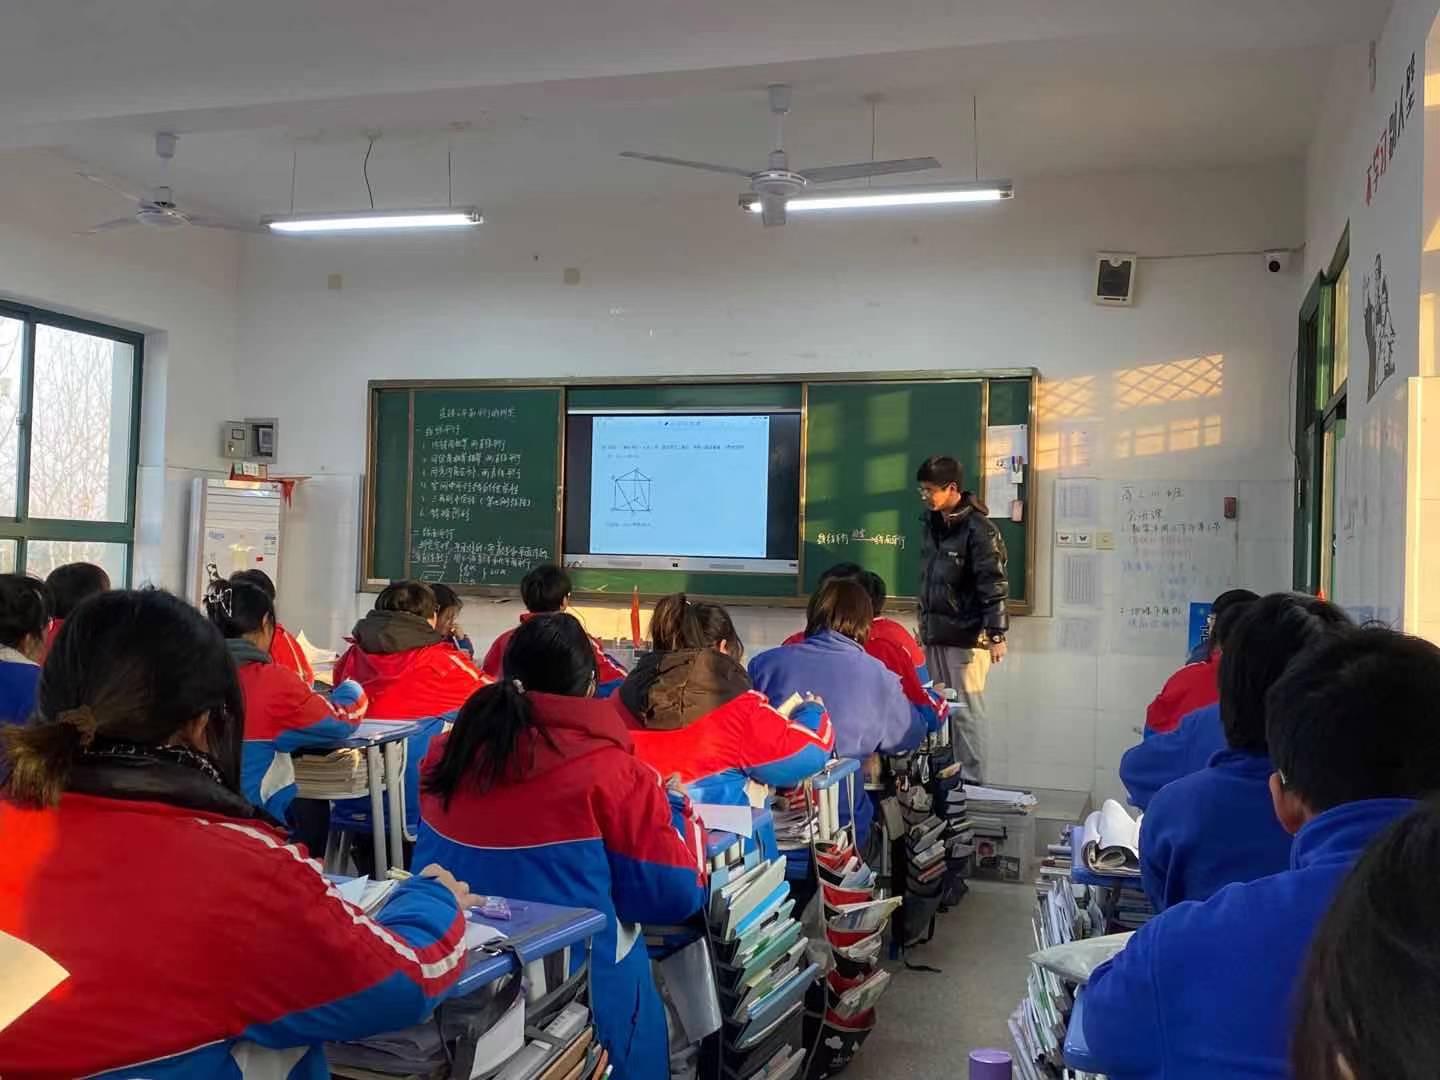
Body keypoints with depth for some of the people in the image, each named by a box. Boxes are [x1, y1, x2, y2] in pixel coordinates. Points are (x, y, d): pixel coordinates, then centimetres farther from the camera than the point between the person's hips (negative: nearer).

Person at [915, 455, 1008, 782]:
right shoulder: (933, 523, 11)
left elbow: (994, 586, -16)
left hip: (966, 638, -8)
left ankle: (972, 782, 6)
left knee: (967, 711, -2)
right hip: (935, 635, 8)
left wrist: (996, 635, -21)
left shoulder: (978, 529, -13)